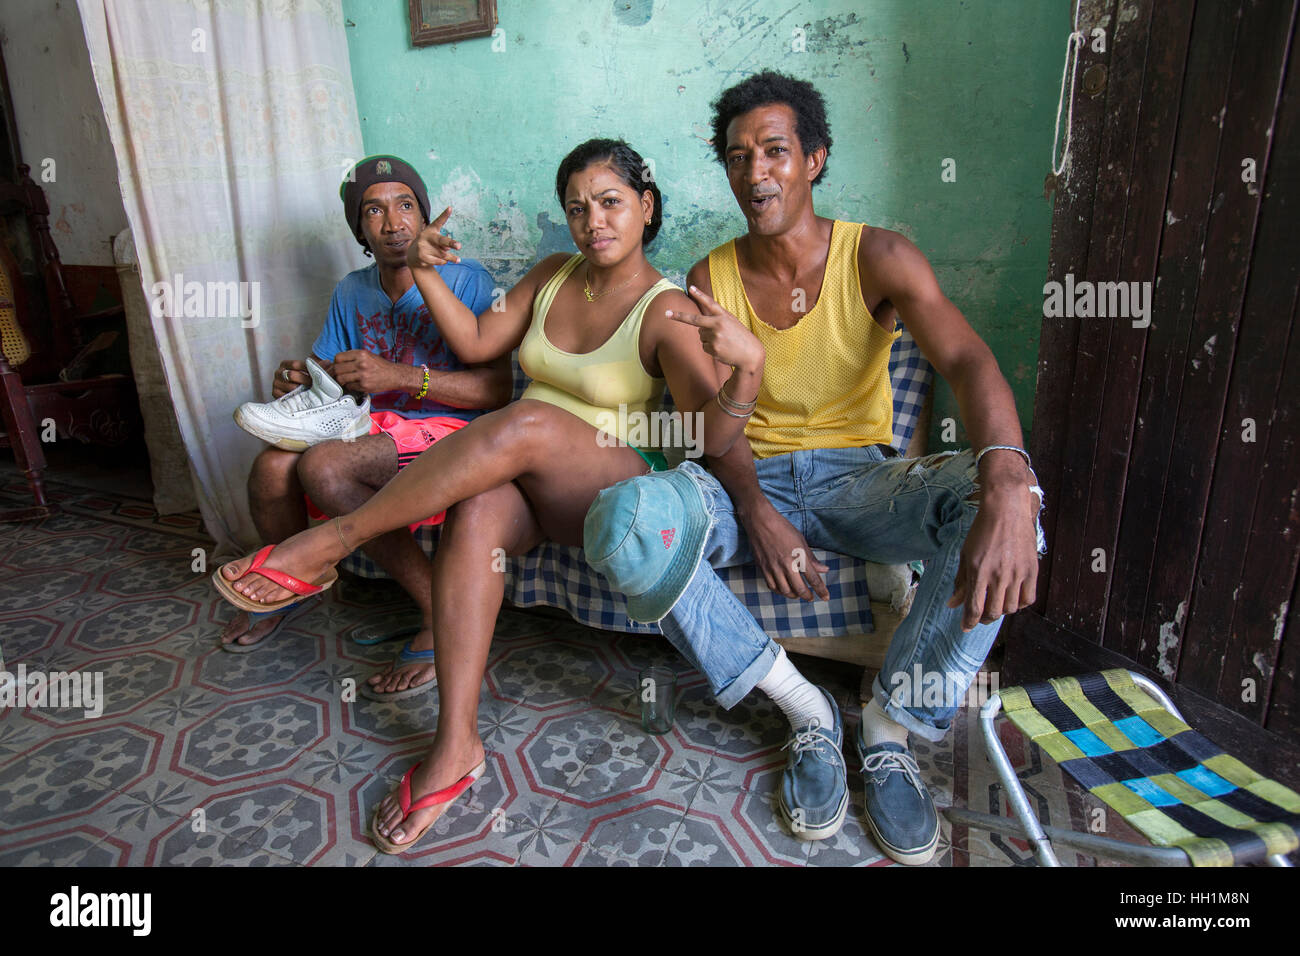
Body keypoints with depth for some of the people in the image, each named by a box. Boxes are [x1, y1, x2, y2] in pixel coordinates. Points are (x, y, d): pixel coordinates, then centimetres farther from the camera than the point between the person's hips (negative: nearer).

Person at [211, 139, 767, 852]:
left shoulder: (667, 312, -7)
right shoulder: (552, 275, 13)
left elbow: (711, 440, -17)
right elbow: (477, 343, 12)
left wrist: (746, 366, -36)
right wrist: (424, 272, 1)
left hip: (609, 489, -4)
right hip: (520, 481, 5)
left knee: (526, 423, -35)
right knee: (477, 513, -32)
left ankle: (332, 542, -24)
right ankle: (456, 746, -29)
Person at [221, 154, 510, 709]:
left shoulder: (466, 280, -5)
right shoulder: (351, 293, 14)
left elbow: (497, 391, -15)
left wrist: (399, 376, -25)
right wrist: (299, 383, -9)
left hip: (447, 429, -5)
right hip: (371, 427, 6)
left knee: (323, 466, -31)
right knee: (273, 465, -22)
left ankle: (438, 608, -19)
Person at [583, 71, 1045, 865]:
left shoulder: (877, 258, -5)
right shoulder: (713, 278, 2)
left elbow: (967, 361, -21)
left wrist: (1006, 488, -43)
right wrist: (757, 514, -24)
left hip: (859, 478, 0)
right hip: (753, 480, 1)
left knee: (999, 497, -31)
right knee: (622, 522, -30)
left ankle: (891, 725, -13)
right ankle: (806, 709, -15)